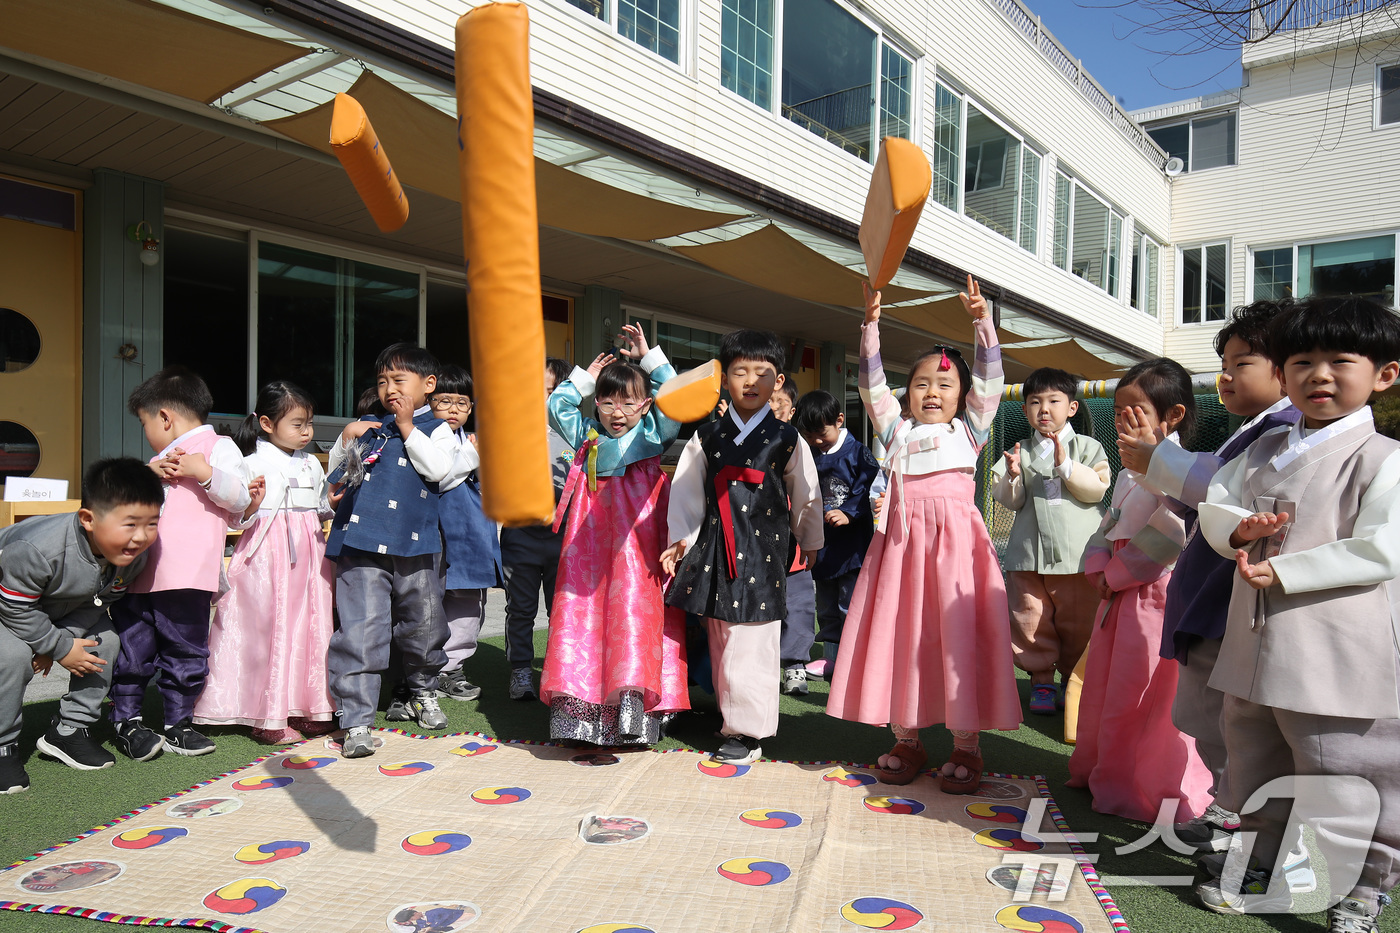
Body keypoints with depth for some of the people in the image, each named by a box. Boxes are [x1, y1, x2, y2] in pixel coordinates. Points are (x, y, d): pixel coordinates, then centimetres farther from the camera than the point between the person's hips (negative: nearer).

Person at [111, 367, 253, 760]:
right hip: (138, 571, 7)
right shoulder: (162, 458, 26)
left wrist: (203, 471, -21)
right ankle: (127, 721, 18)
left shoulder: (219, 447, 3)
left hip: (186, 576, -6)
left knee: (185, 653, 2)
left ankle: (177, 724, 14)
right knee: (132, 647, 6)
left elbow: (239, 498, -8)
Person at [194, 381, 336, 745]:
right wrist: (250, 504, -22)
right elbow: (238, 518, -5)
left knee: (309, 627, 5)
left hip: (307, 552, 6)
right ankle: (267, 718, 3)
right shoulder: (252, 465, -3)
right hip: (267, 554, -6)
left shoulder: (312, 464, 15)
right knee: (268, 629, -5)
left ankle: (302, 708, 15)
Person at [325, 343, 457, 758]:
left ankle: (423, 691, 39)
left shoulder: (436, 429, 8)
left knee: (423, 625, 13)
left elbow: (438, 468, -12)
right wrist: (346, 438, 2)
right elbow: (335, 473, 19)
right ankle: (356, 720, 1)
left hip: (413, 544, -1)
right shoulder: (367, 426, 17)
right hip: (362, 542, 1)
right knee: (360, 630, -6)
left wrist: (407, 428, -9)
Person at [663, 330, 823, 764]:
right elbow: (686, 489, 7)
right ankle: (732, 718, 25)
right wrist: (681, 538, -2)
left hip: (763, 549, -3)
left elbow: (806, 496, 11)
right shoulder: (706, 437, 8)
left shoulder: (786, 439, 2)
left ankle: (748, 731, 7)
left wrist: (810, 542, 19)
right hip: (715, 547, 3)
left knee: (751, 643, -5)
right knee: (720, 642, 10)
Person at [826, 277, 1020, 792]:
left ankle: (966, 746, 5)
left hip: (955, 538, -2)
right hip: (902, 537, 2)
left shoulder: (968, 430, 13)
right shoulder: (896, 431, 17)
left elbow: (988, 380, 4)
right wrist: (871, 323, 2)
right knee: (900, 634, 3)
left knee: (959, 634, -4)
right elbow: (872, 384, 10)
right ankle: (906, 740, 15)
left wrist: (982, 321, -5)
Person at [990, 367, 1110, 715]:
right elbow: (1010, 501, 7)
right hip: (1029, 552, 2)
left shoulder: (1087, 447, 4)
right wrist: (1013, 475, -12)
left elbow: (1097, 489, -9)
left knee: (1078, 621, 6)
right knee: (1032, 620, 5)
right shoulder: (1020, 452, 10)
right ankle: (1041, 680, 21)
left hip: (1077, 553, -2)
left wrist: (1065, 464, -18)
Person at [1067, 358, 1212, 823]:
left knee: (1140, 694, 1)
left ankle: (1146, 790, 18)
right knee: (1103, 686, 19)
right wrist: (1099, 567, 1)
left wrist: (1116, 573, -15)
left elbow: (1168, 536, -24)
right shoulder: (1131, 469, 13)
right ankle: (1102, 772, 36)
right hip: (1117, 592, 10)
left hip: (1154, 593, -9)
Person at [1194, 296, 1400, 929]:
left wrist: (1283, 571, -21)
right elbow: (1213, 506, 11)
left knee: (1341, 778, 5)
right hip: (1254, 646, 7)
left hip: (1334, 658, -6)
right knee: (1253, 769, 19)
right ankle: (1269, 873, 40)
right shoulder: (1264, 450, 10)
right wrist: (1239, 528, -11)